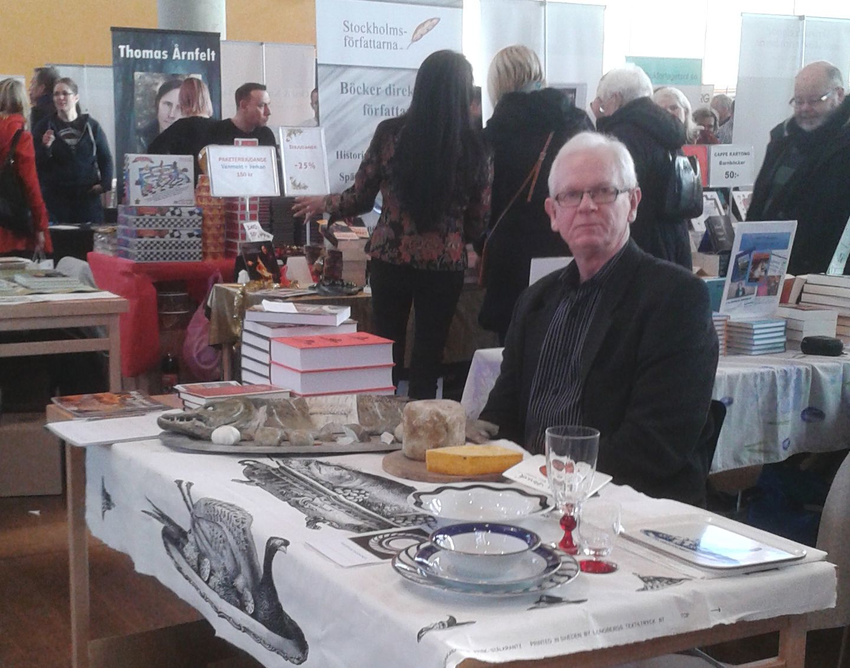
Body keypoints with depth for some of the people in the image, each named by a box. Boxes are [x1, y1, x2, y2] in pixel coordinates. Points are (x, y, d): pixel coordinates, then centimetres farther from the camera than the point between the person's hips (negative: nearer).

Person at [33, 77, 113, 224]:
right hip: (55, 195, -1)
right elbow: (35, 162, 3)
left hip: (87, 196, 1)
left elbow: (105, 159, 12)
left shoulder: (91, 126, 7)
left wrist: (104, 184, -1)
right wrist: (45, 147, -15)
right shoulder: (45, 127, 5)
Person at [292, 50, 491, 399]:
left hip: (391, 258, 0)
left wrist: (320, 204, 19)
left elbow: (359, 199, 0)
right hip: (446, 263, 0)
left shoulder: (390, 132, -6)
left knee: (387, 354, 13)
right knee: (428, 357, 10)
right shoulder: (475, 147, -5)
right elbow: (477, 222, 3)